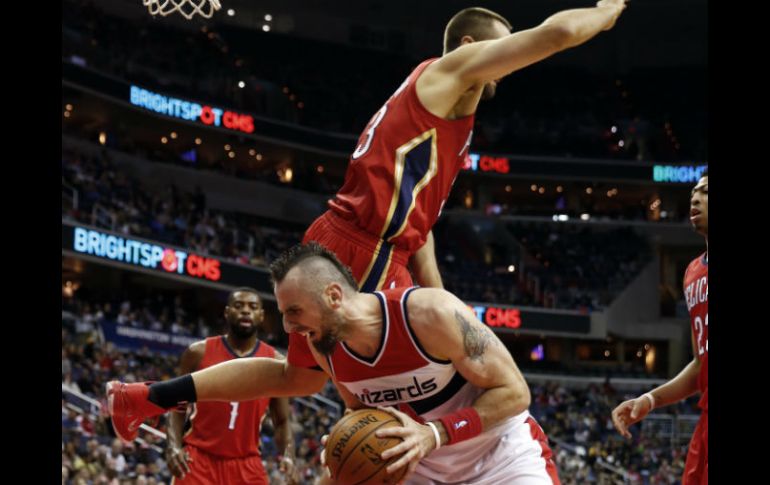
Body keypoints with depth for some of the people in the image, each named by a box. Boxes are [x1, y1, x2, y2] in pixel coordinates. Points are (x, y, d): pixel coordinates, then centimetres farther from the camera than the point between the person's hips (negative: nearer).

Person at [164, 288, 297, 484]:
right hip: (199, 458, -2)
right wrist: (174, 446, -11)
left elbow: (282, 421, 10)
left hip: (247, 464, 2)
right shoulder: (199, 352, 0)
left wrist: (287, 455, -10)